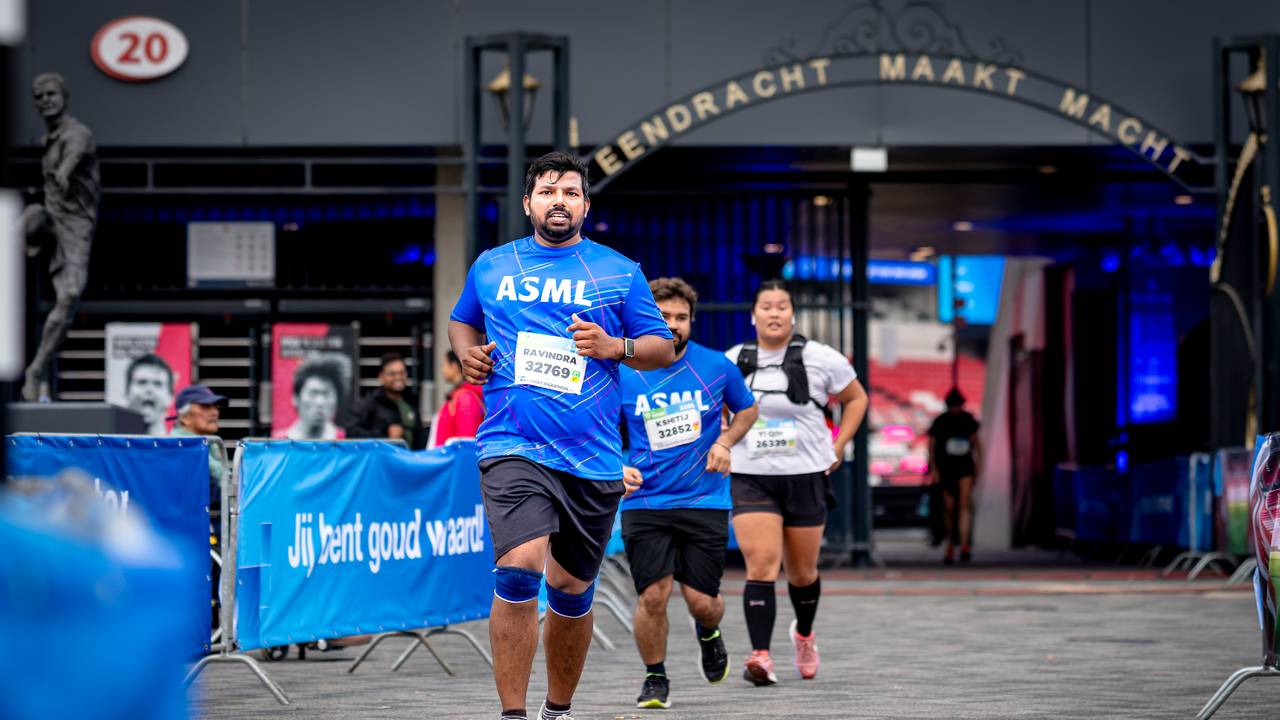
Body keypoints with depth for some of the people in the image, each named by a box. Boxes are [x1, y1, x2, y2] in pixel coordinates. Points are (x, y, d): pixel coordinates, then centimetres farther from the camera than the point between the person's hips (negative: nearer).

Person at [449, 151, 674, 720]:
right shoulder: (490, 267, 11)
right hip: (513, 448, -1)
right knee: (519, 566, -23)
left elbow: (664, 349, 9)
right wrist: (466, 353, 7)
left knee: (572, 590, 10)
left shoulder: (619, 272, 8)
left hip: (592, 458, 2)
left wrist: (614, 346, -10)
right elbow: (461, 320, 28)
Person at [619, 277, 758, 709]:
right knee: (653, 596, -12)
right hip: (645, 504, 0)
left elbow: (746, 409, 18)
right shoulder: (622, 375, -2)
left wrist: (724, 442, 0)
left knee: (702, 602, -1)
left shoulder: (717, 367, 0)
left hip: (705, 501, 0)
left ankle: (708, 634, 37)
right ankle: (655, 679, 10)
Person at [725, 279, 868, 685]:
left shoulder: (820, 358, -3)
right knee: (761, 565, -16)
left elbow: (856, 398, 11)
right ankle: (760, 656, -22)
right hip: (751, 480, 0)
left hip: (806, 477, 0)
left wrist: (837, 447, 3)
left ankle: (804, 634, 41)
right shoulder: (732, 362, 3)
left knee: (802, 571, 12)